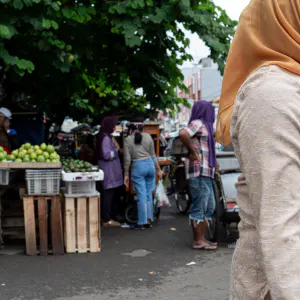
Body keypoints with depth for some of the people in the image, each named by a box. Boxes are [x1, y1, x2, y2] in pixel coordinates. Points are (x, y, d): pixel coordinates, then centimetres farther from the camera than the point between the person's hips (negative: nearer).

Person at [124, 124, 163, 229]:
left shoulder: (128, 140, -1)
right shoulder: (148, 136, 5)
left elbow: (127, 159, -2)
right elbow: (153, 155, 8)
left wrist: (126, 175, 6)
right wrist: (158, 169, 17)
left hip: (138, 166, -3)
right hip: (150, 164, 3)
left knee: (142, 196, 0)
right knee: (149, 194, 12)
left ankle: (142, 222, 3)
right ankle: (149, 220, 16)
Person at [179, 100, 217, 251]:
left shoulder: (205, 125, 22)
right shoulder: (198, 123, -8)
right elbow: (183, 134, -26)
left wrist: (213, 162, 15)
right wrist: (193, 152, -18)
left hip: (206, 172, 10)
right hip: (198, 171, -10)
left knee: (209, 207, 13)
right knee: (199, 207, -6)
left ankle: (202, 239, 18)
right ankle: (198, 241, 0)